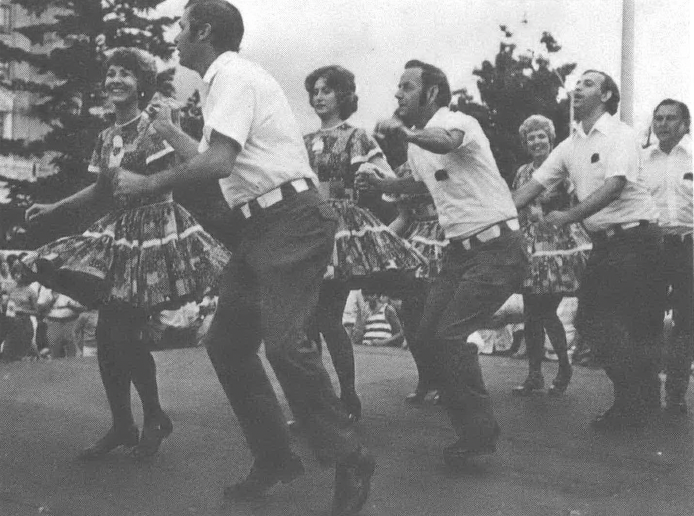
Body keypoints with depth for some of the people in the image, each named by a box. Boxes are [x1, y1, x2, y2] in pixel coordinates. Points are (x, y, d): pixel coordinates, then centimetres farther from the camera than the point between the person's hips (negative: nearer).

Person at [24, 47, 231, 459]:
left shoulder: (154, 128, -8)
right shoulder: (106, 138, 12)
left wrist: (132, 180, -25)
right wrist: (52, 209, 17)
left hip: (155, 231, -7)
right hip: (118, 233, 7)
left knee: (124, 333, -10)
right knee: (107, 334, 4)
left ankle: (156, 417, 12)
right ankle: (122, 426, 18)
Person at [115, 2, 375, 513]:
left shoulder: (233, 76, -10)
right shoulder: (226, 80, 21)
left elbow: (217, 163, -22)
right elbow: (209, 159, 25)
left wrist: (148, 183, -11)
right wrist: (168, 129, 38)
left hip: (291, 222, -10)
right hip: (262, 226, 10)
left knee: (284, 343, -21)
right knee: (226, 342, 9)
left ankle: (350, 461, -8)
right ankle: (275, 457, 18)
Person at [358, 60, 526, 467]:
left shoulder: (458, 122, -13)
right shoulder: (418, 144, 14)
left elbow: (445, 142, -39)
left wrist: (405, 131, -39)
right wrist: (382, 184, 20)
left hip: (496, 247, -9)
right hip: (461, 249, 9)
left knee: (451, 336, -17)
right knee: (428, 335, 4)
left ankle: (480, 431, -2)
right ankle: (474, 429, 16)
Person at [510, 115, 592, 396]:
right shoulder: (522, 173, 12)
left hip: (559, 249, -5)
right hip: (530, 250, 5)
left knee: (547, 312, -4)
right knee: (531, 315, 3)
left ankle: (564, 368, 18)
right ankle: (534, 376, 13)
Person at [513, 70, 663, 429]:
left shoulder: (620, 134, -9)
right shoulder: (570, 146, 11)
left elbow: (616, 184, -22)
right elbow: (532, 186, 9)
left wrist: (570, 215, -32)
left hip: (636, 239, -7)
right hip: (603, 242, 7)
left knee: (639, 328, -6)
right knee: (590, 319, 3)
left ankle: (641, 404, 7)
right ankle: (635, 400, 14)